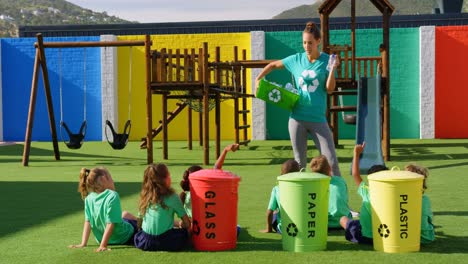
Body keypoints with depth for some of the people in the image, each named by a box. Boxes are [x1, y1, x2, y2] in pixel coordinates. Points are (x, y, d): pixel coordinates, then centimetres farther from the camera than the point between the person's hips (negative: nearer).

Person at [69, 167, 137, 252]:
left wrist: (83, 243, -8)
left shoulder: (89, 199, -11)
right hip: (124, 238, -6)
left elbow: (87, 221, -10)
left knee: (125, 214, 31)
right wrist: (103, 246, -27)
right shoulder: (112, 196, -27)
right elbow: (111, 223, -29)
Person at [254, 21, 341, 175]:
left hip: (318, 119, -1)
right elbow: (273, 65, 19)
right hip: (297, 118, 2)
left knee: (331, 160, -7)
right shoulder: (296, 59, 4)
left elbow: (329, 89, -6)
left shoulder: (326, 61, -1)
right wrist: (258, 79, 8)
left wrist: (333, 69, -19)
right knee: (299, 162, 8)